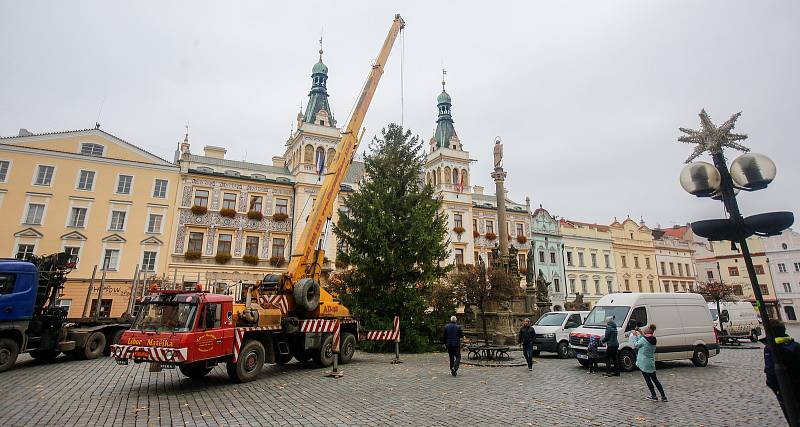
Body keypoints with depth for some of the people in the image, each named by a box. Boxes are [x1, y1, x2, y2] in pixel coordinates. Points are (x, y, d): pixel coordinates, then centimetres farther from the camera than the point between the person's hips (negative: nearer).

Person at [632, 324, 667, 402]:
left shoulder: (644, 339, -18)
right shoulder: (654, 340, 1)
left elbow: (636, 345, -5)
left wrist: (635, 336, 4)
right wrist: (641, 334, 14)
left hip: (644, 363, -6)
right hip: (651, 363, 6)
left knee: (648, 379, 5)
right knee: (655, 379, 16)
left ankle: (654, 396, 9)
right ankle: (663, 397, 18)